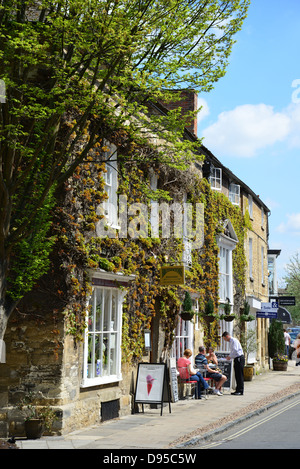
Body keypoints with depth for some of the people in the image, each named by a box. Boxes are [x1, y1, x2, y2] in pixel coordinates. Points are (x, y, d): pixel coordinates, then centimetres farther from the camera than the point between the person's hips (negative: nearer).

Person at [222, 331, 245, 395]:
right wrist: (229, 356, 9)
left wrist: (230, 357, -14)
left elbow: (235, 350, -22)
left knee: (240, 375, -7)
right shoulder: (230, 342, 18)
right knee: (237, 375, 10)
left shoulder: (234, 340, -12)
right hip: (236, 359, 10)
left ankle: (240, 391, -4)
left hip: (239, 358, -10)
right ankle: (237, 390, 14)